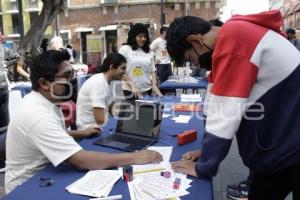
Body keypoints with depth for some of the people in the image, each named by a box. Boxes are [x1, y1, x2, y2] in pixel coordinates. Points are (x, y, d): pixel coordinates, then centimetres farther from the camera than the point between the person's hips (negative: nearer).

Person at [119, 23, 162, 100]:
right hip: (130, 91, -4)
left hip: (147, 90, 4)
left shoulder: (148, 52, 11)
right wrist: (132, 86, -14)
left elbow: (152, 71, 12)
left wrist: (154, 85, -4)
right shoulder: (124, 49, -1)